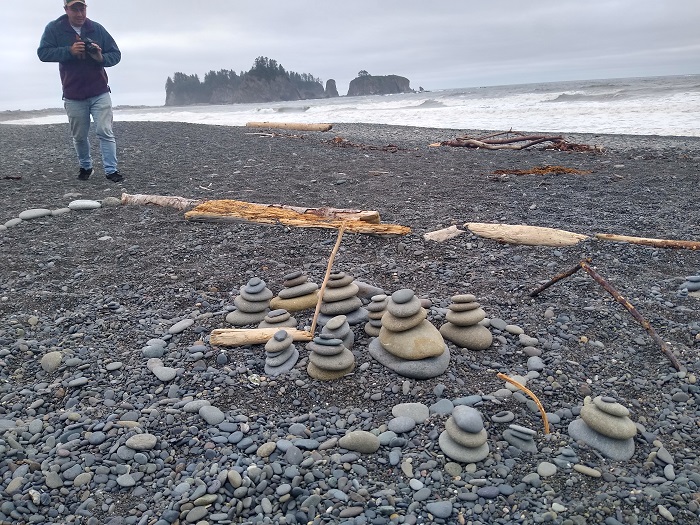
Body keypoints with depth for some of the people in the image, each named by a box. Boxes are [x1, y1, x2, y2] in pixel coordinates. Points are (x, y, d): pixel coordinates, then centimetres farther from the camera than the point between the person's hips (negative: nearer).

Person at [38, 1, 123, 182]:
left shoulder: (97, 29, 3)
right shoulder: (54, 28, 0)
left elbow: (116, 54, 5)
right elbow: (43, 53, -7)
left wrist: (101, 58, -16)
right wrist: (69, 51, -20)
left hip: (100, 93, 0)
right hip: (73, 96, 1)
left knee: (105, 132, -9)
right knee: (79, 137, 10)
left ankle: (111, 170, -6)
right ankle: (85, 167, 29)